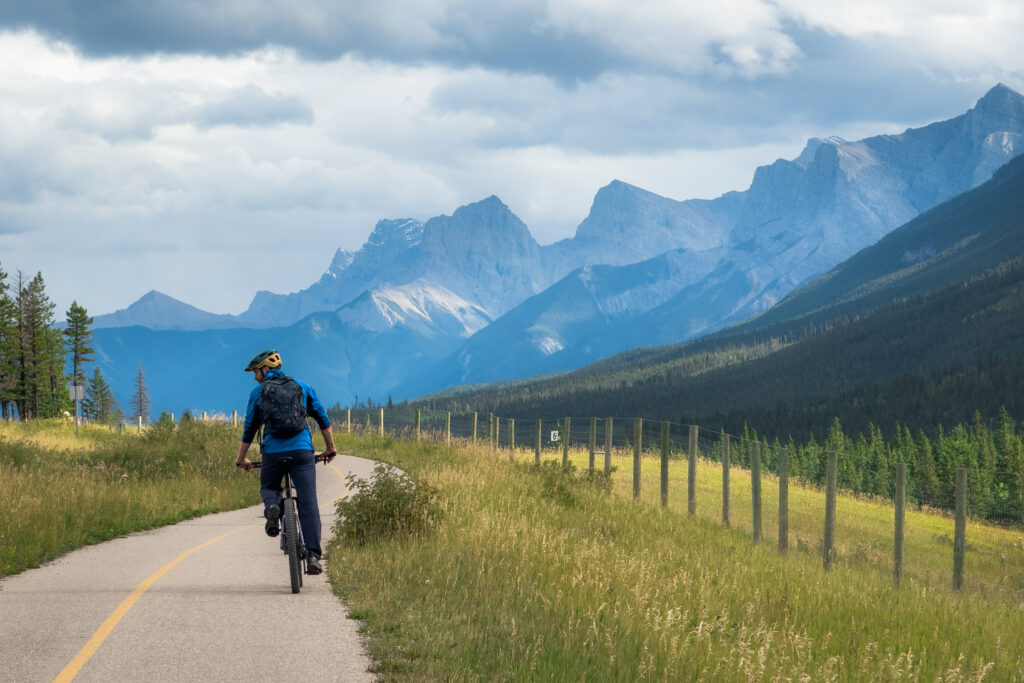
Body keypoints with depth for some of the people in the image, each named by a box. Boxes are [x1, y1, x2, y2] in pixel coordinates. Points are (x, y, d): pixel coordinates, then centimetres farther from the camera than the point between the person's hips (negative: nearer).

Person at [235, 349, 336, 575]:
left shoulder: (258, 392, 11)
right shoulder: (302, 387, 15)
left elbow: (249, 429, 15)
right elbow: (323, 419, 18)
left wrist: (242, 459, 28)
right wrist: (330, 448, 30)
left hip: (273, 452, 0)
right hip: (302, 450, 0)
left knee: (269, 488, 26)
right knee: (308, 503, -2)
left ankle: (272, 507, -11)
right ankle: (312, 555, -13)